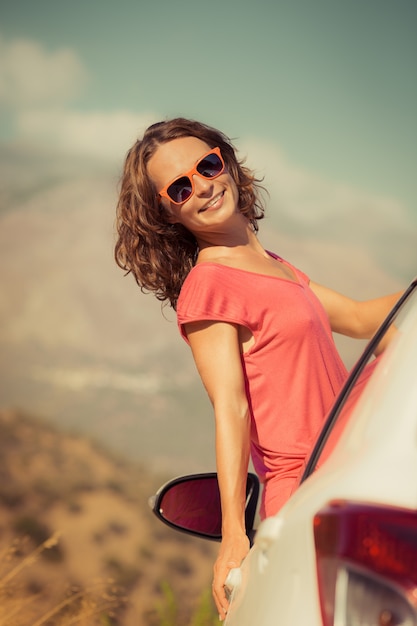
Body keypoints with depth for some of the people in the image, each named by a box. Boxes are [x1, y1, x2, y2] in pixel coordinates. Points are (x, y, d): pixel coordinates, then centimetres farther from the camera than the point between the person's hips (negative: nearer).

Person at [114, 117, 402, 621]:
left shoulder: (273, 267, 17)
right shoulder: (209, 283, -9)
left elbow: (361, 319, 27)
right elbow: (230, 410, -17)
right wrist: (233, 535, -24)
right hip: (304, 502, -8)